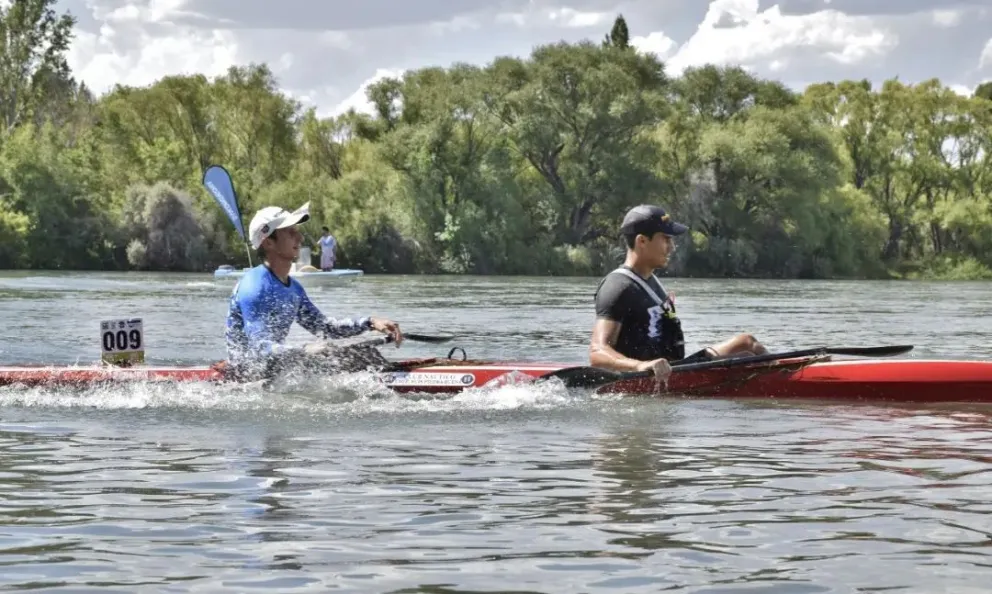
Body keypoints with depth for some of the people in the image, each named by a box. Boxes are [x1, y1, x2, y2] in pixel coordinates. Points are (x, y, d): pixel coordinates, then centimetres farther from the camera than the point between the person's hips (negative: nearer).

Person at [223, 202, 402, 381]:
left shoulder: (293, 288, 11)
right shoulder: (253, 286, -19)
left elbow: (323, 327, 18)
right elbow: (259, 348, -27)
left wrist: (370, 323, 5)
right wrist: (304, 351, -42)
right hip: (248, 372, -10)